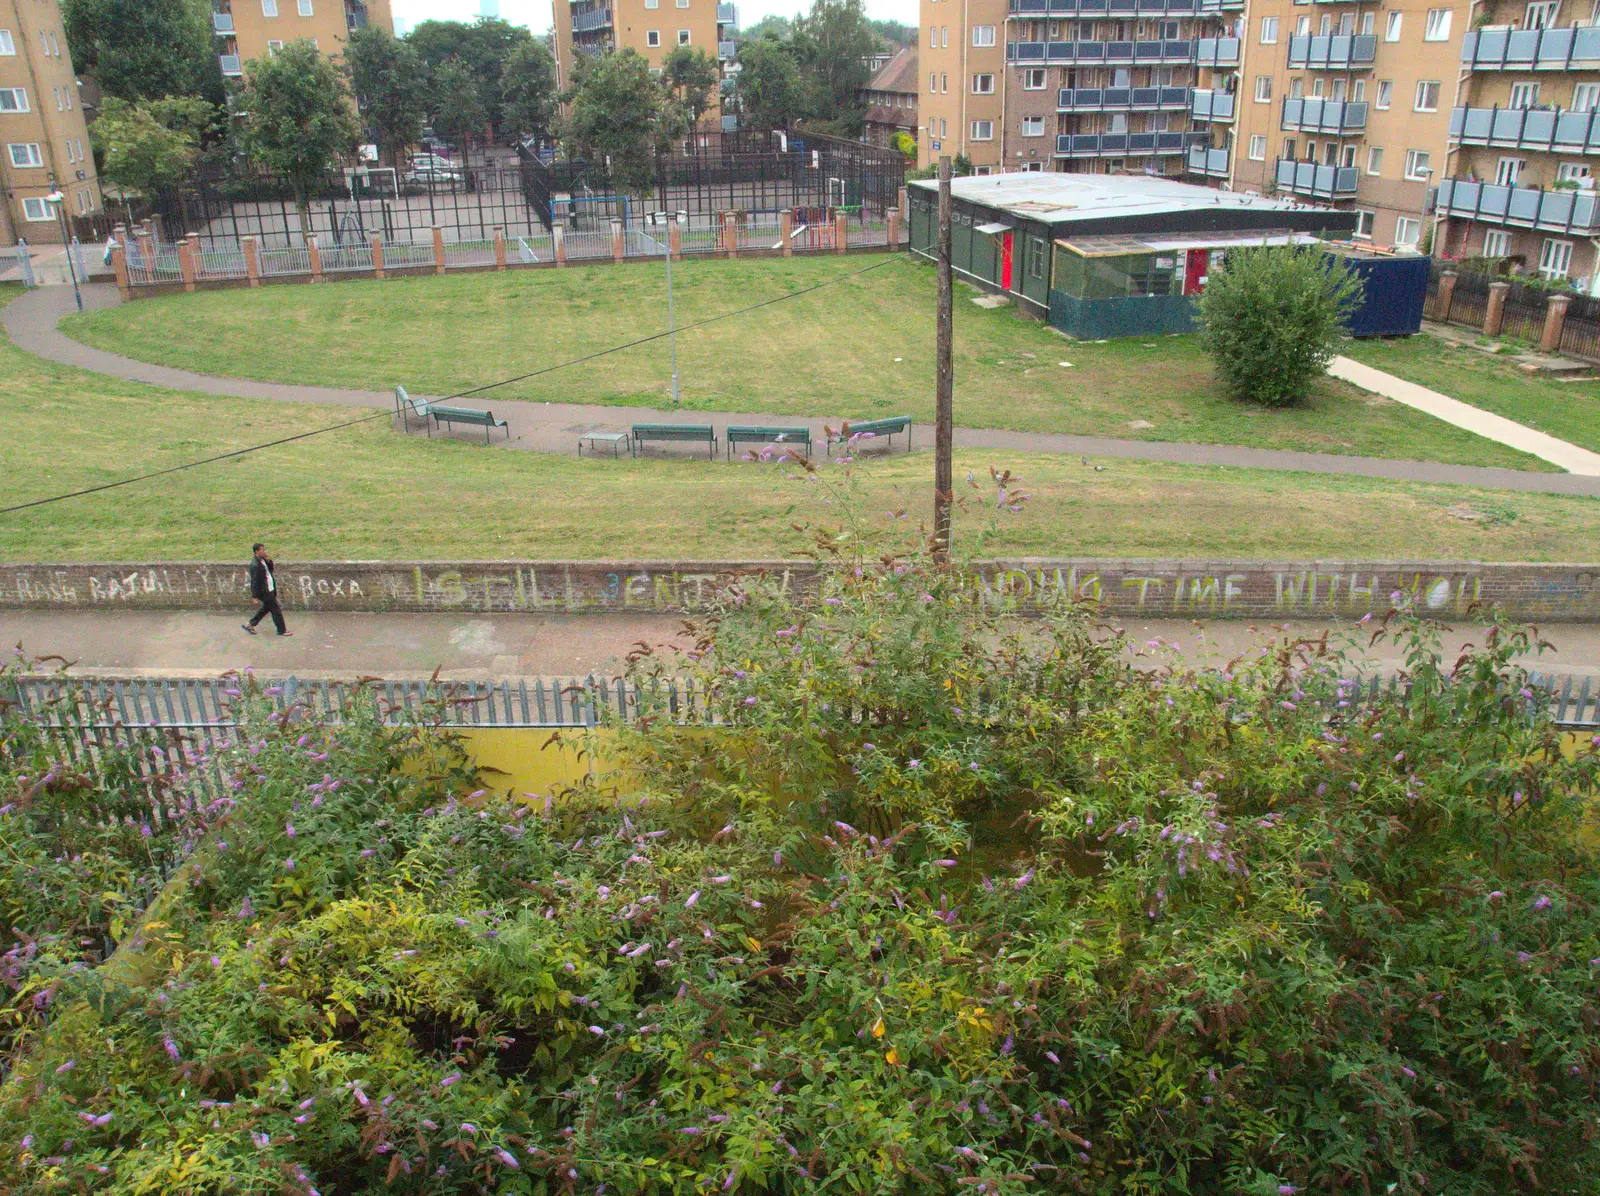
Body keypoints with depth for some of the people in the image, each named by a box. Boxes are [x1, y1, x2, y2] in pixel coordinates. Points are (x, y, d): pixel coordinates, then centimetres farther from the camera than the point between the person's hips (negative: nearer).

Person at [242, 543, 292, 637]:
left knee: (266, 608, 23)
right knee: (276, 610, 3)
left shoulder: (262, 559, 3)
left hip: (270, 589, 10)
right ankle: (282, 630, 18)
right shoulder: (255, 565, -25)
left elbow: (270, 569, 15)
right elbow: (254, 581, -22)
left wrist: (268, 561, -5)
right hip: (265, 592, -10)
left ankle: (250, 625, 34)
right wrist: (255, 596, -19)